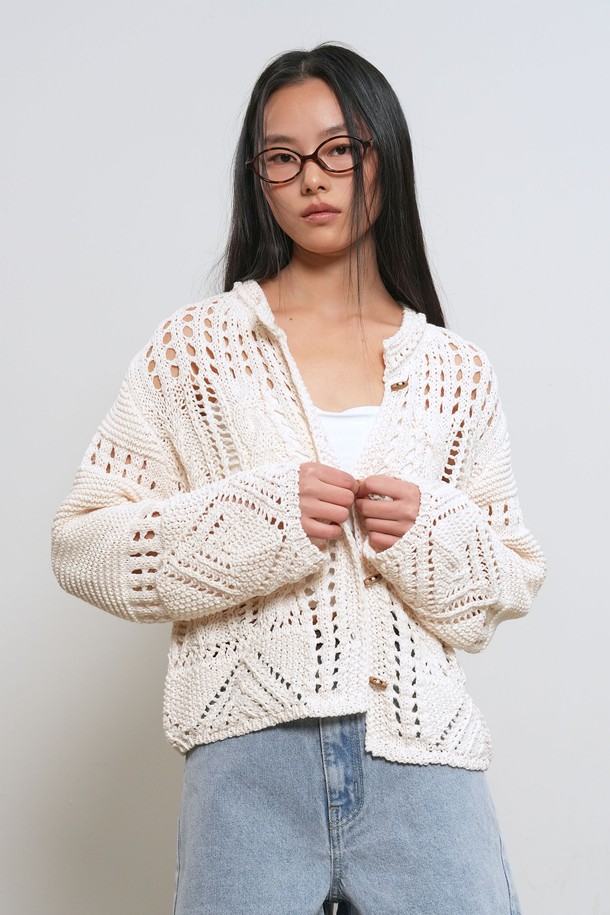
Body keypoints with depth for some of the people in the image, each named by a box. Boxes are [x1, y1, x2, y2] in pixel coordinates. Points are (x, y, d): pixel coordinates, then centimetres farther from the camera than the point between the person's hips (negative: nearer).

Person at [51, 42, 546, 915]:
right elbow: (83, 545, 0)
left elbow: (515, 580, 14)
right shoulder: (197, 344, 5)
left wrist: (429, 530, -8)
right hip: (251, 749, -1)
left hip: (421, 753, 2)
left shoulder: (458, 371, 10)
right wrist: (262, 515, -12)